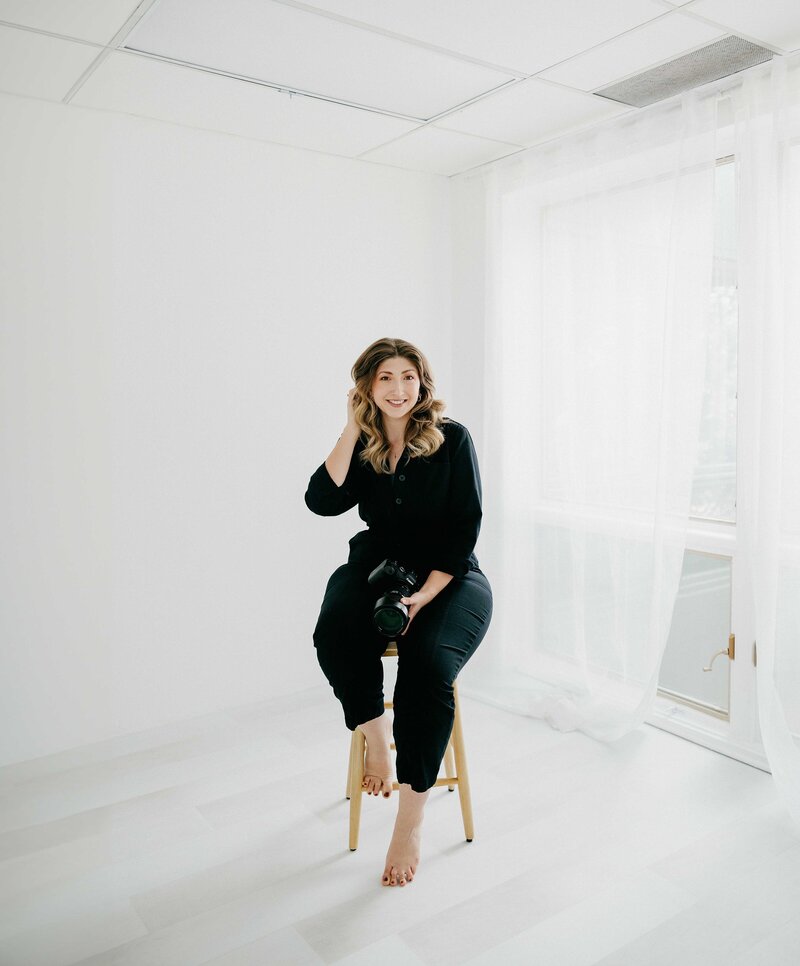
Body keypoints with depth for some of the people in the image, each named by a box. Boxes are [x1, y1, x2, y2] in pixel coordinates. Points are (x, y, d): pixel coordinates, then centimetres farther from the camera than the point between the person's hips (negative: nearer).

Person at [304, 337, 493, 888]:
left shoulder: (452, 439, -4)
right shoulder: (360, 446, 5)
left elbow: (466, 525, -8)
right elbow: (324, 501, -12)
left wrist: (425, 594, -18)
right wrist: (353, 431, -11)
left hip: (450, 576, -2)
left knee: (426, 662, -30)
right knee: (335, 635, -30)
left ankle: (411, 819, -17)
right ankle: (375, 731, -4)